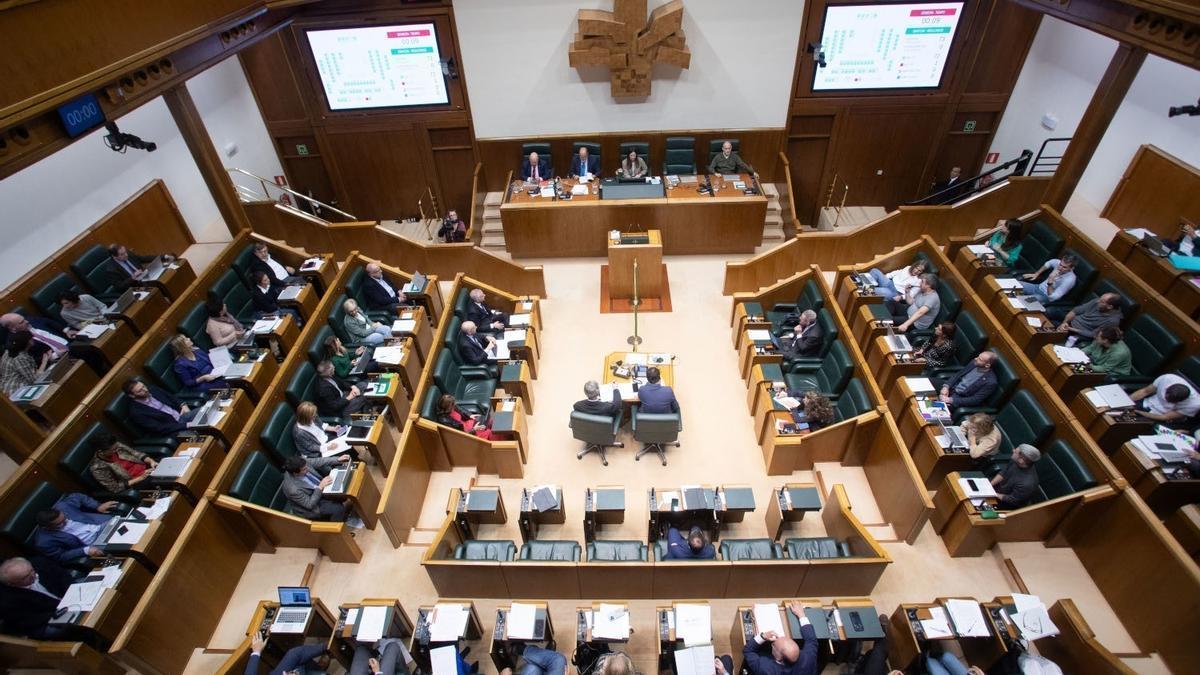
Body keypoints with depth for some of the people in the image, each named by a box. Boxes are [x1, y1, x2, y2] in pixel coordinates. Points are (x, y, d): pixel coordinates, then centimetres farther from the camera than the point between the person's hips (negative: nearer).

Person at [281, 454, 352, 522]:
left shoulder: (301, 464, -22)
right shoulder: (293, 489, -37)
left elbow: (318, 461, -5)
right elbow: (310, 504, -26)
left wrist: (338, 459, -14)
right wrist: (320, 487, -31)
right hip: (312, 505, -7)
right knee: (338, 509, -19)